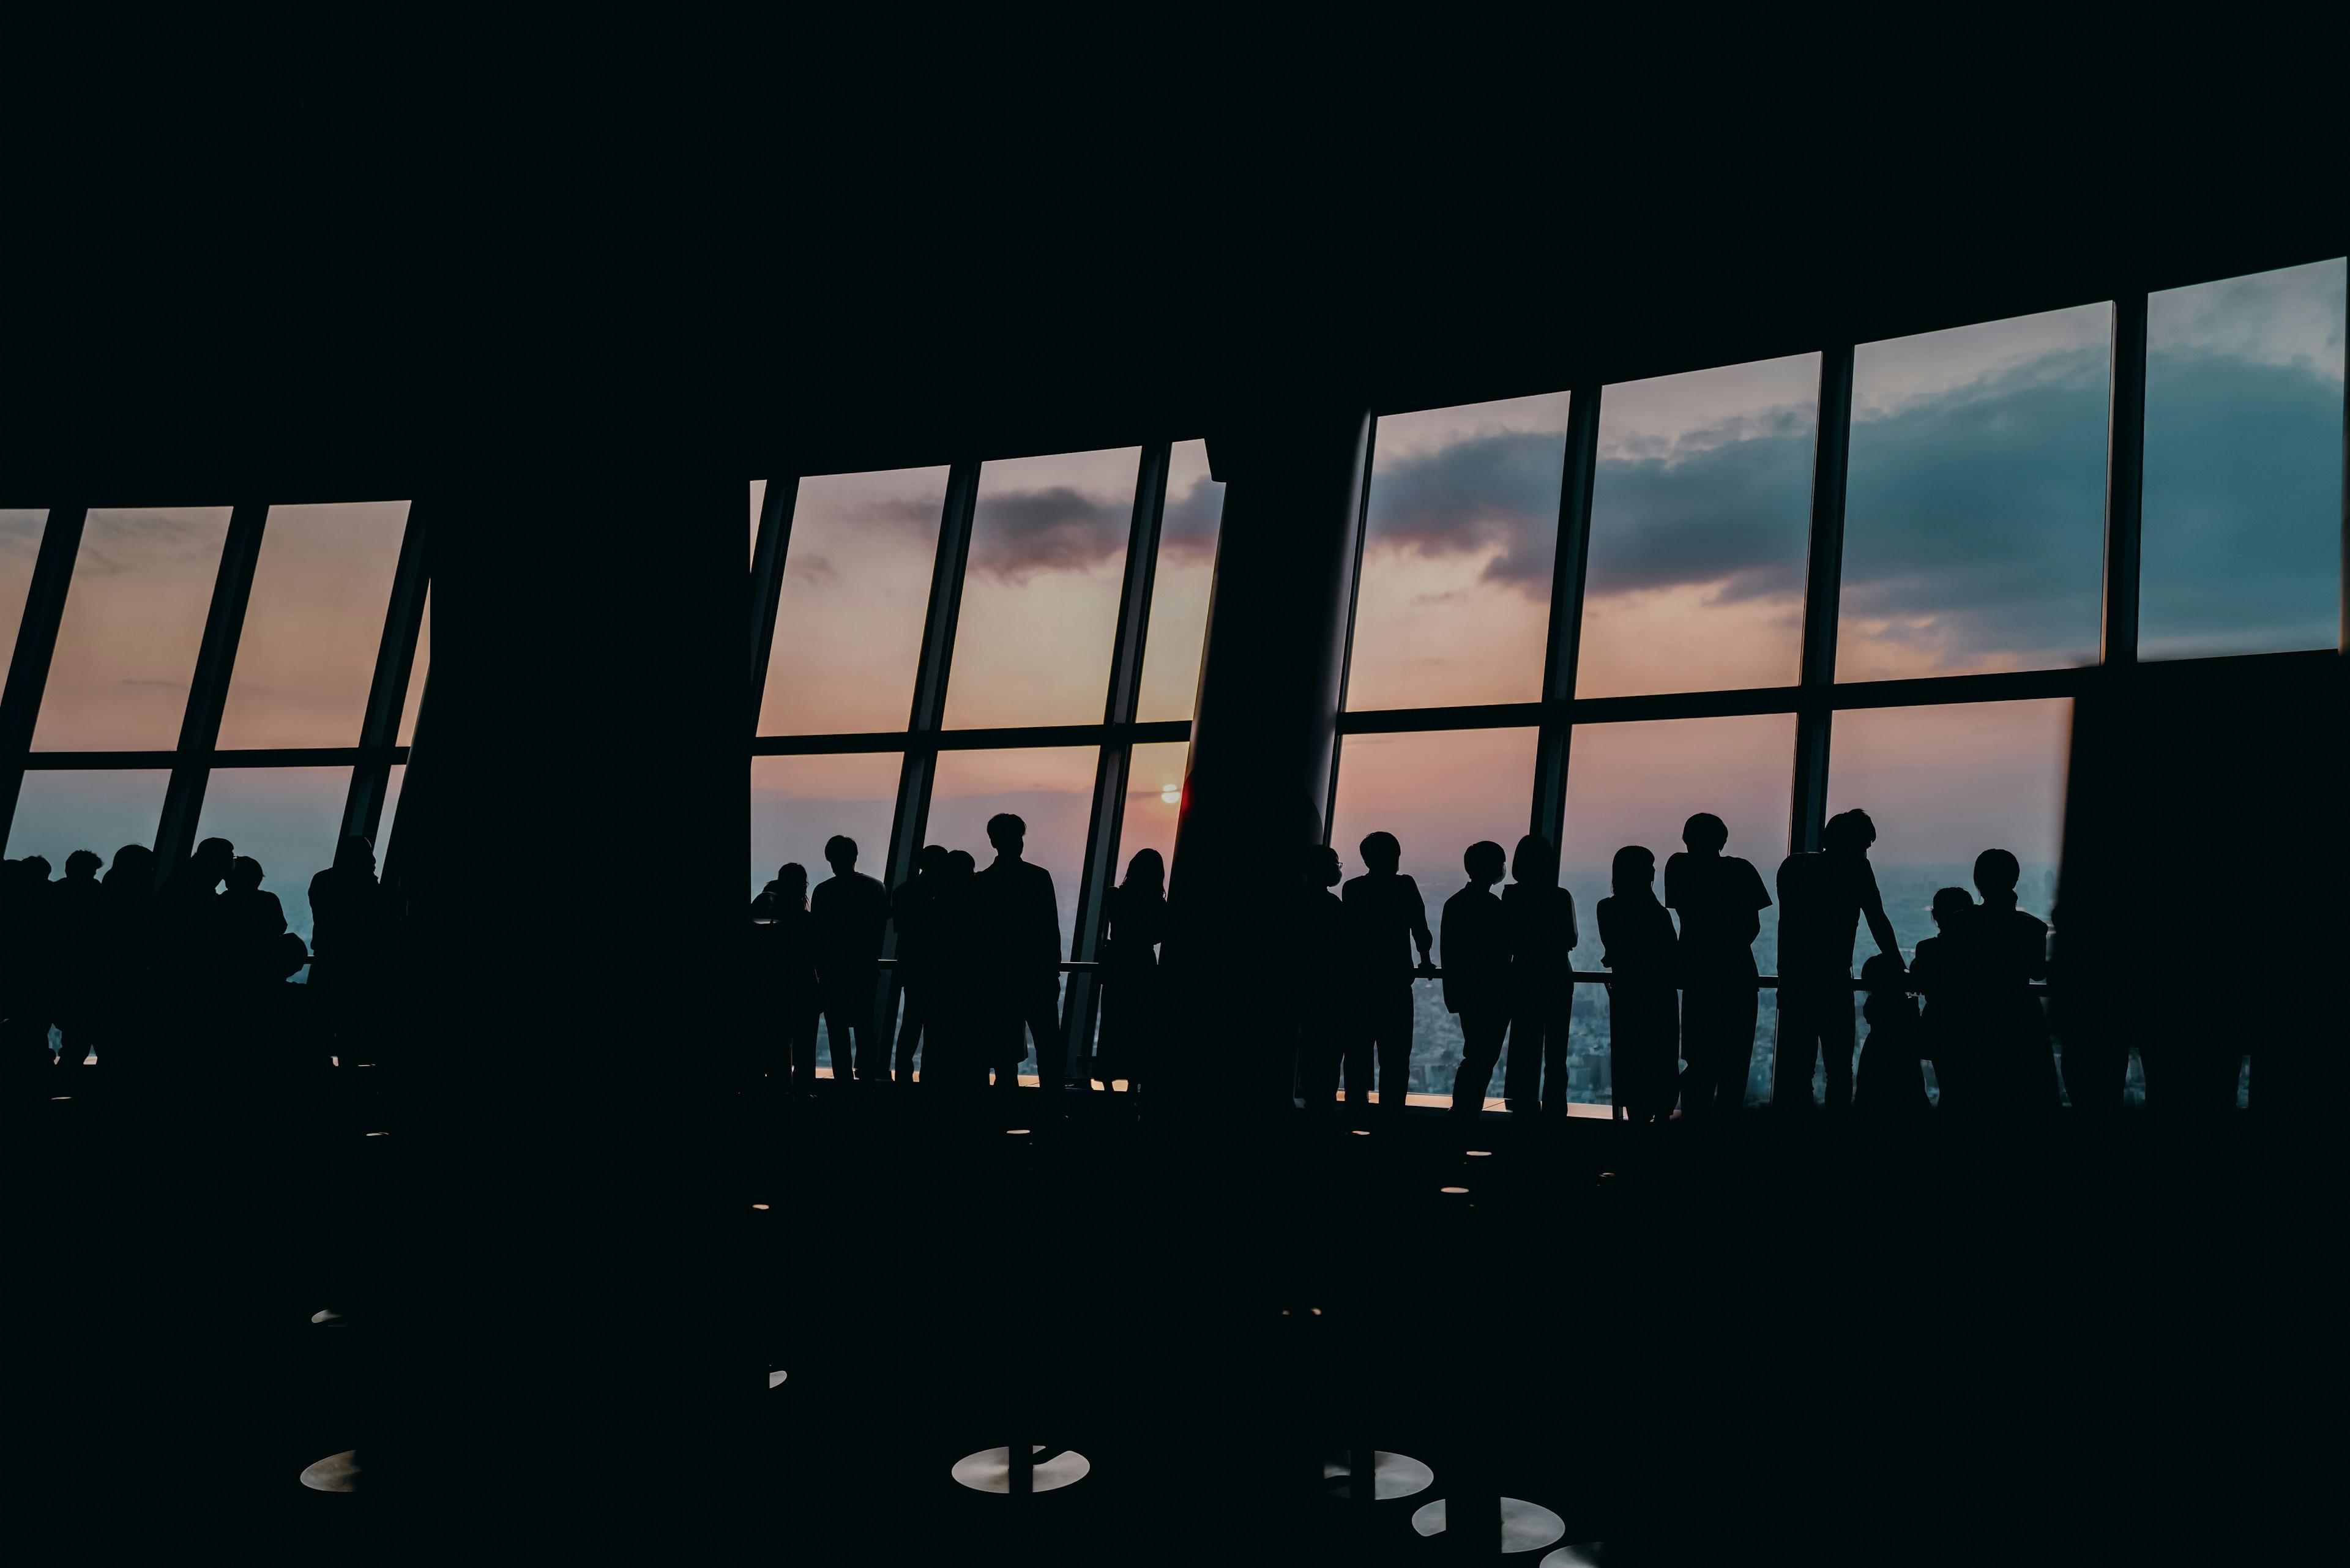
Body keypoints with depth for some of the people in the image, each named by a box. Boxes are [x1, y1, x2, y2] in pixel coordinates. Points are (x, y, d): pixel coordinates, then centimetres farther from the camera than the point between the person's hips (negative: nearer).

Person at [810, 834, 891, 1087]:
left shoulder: (823, 891, -9)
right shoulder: (877, 888, 3)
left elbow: (818, 934, -7)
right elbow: (882, 927, 6)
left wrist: (821, 970, 3)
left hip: (834, 969, -4)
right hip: (867, 968, 4)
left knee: (838, 1028, 1)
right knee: (866, 1025, 12)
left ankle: (845, 1081, -3)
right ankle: (867, 1076, 11)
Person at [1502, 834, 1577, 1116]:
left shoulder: (1510, 896, -7)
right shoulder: (1561, 897, -11)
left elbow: (1506, 941, -3)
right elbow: (1571, 940, -6)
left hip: (1523, 977, 1)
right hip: (1557, 978, -1)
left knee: (1525, 1043, 11)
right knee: (1555, 1046, 9)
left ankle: (1523, 1103, 13)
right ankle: (1554, 1105, 9)